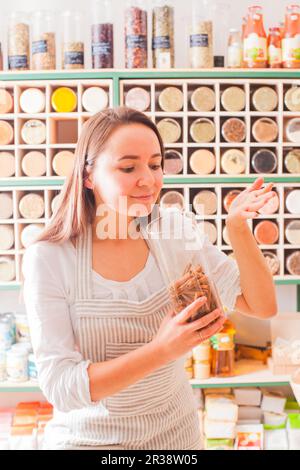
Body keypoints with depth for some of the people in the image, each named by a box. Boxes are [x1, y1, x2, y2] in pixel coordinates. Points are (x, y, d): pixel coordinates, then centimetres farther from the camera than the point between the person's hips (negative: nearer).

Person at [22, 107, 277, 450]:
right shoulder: (48, 259, -19)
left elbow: (262, 307, -9)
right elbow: (60, 388, -23)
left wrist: (237, 226, -24)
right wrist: (161, 350, -35)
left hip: (176, 433, 4)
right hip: (89, 438, -3)